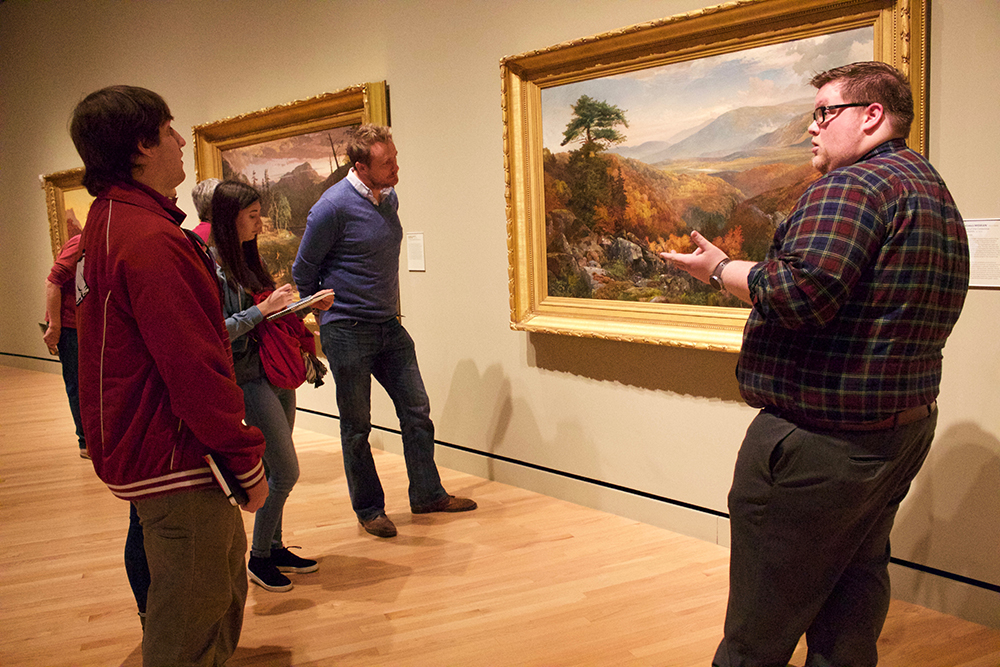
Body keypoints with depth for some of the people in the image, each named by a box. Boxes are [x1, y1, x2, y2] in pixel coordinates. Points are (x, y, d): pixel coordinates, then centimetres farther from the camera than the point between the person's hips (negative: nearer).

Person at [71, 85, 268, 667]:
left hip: (141, 442, 11)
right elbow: (196, 371, -26)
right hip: (175, 463, -11)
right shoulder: (150, 240, -23)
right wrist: (248, 460, -16)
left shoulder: (110, 222, 12)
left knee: (226, 586, 23)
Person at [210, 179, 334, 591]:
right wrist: (263, 309, -21)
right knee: (286, 472, -5)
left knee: (276, 470, 13)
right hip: (249, 377, -8)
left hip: (277, 373, 8)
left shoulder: (250, 260, 12)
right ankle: (258, 558, 11)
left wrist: (309, 306, 6)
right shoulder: (212, 267, -13)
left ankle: (274, 547, 26)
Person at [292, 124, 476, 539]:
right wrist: (326, 320, 3)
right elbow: (303, 271, -7)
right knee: (356, 426, 5)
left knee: (417, 411, 9)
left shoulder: (389, 198, 6)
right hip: (347, 333, -7)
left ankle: (427, 494, 22)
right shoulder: (333, 207, -17)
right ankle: (368, 509, 19)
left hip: (389, 326, 7)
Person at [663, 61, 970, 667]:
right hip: (909, 426, 11)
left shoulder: (853, 185, -18)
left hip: (821, 443, -11)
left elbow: (800, 293, -29)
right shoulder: (940, 196, 17)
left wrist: (720, 269, -13)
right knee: (855, 595, 21)